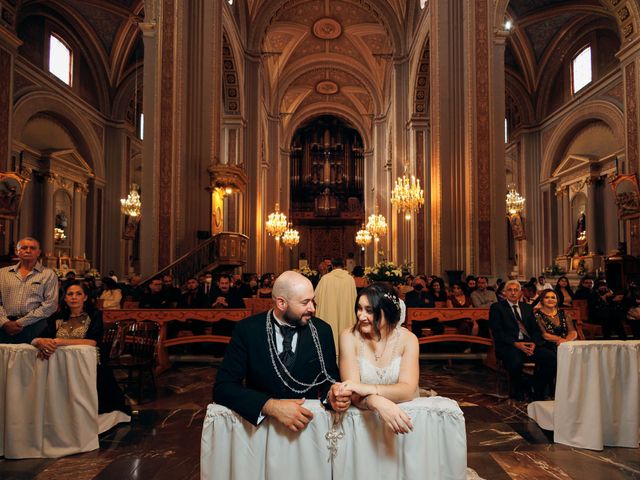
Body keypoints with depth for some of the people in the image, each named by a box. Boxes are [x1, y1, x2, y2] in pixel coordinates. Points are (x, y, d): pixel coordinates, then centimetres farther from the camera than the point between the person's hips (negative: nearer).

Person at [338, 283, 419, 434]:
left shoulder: (408, 339, -5)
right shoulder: (349, 337, -9)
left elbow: (408, 390, -15)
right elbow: (354, 393, -15)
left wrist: (366, 388, -28)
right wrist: (377, 402, -35)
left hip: (403, 413, 2)